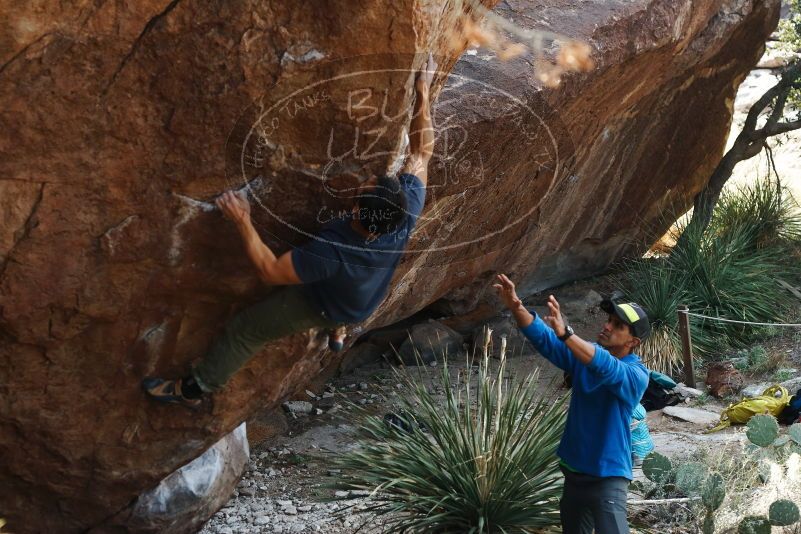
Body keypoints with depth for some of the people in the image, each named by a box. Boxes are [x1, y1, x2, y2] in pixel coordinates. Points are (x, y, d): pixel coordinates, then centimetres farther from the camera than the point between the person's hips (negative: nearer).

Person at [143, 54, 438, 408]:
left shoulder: (334, 250, -48)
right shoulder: (408, 216, -37)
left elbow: (270, 271, -35)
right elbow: (422, 151, -23)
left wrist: (243, 222, -35)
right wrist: (422, 92, -21)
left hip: (324, 307, -4)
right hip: (365, 304, 4)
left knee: (244, 329, 13)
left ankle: (193, 389, 32)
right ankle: (338, 327, 58)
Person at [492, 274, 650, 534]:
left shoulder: (636, 374, -17)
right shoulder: (586, 353, 2)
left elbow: (607, 368, -37)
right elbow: (543, 339, -8)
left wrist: (565, 333, -52)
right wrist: (516, 307, -27)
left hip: (607, 478, -7)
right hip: (574, 471, 7)